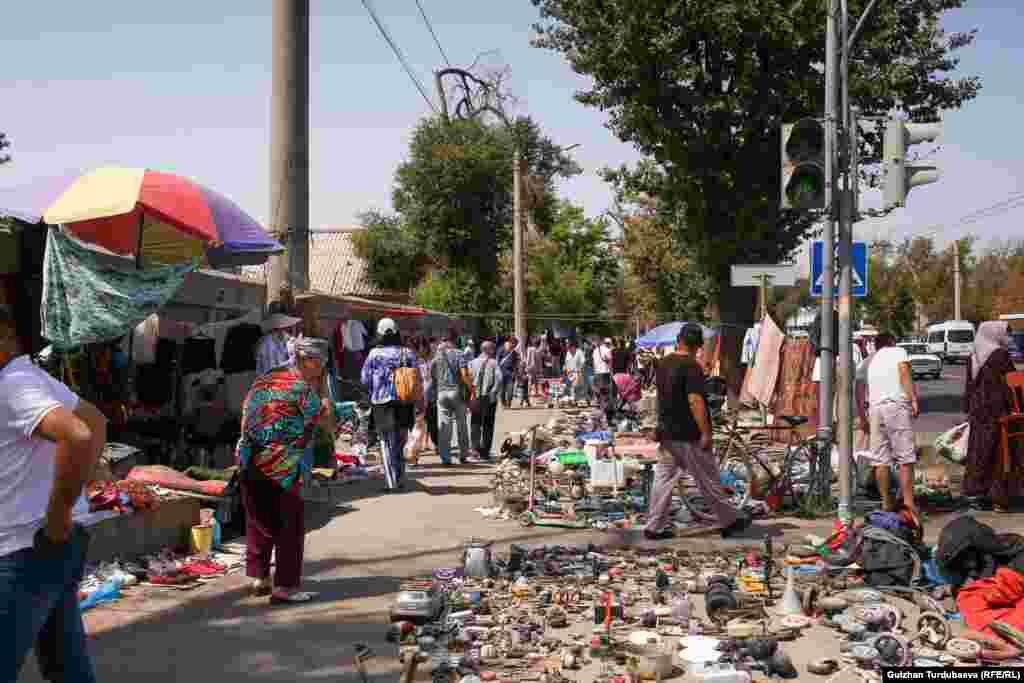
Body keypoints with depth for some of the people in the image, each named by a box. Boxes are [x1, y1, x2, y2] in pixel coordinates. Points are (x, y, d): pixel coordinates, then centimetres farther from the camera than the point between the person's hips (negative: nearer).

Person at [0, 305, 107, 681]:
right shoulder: (33, 378, 13)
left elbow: (79, 437, -34)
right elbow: (97, 421, 25)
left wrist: (58, 517, -23)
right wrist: (73, 486, 15)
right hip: (47, 548, 10)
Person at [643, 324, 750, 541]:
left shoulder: (663, 364, 8)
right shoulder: (691, 367, -16)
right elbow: (695, 401, -22)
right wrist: (705, 432, -19)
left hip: (666, 433, 7)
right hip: (688, 435, -7)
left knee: (664, 479, 8)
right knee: (708, 480, 5)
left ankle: (655, 527, 8)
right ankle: (730, 521, 18)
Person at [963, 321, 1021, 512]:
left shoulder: (973, 357, 8)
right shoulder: (1000, 355, -13)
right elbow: (1008, 384, -14)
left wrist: (968, 410, 18)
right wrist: (1014, 408, -8)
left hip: (978, 410, 7)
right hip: (997, 410, -7)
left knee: (979, 450, 13)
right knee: (1000, 453, 0)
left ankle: (976, 488, 17)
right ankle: (998, 496, 1)